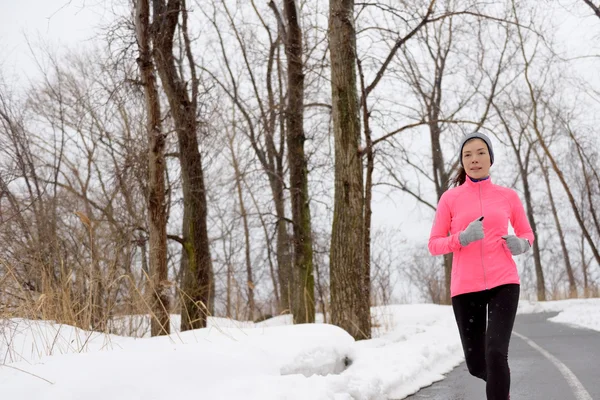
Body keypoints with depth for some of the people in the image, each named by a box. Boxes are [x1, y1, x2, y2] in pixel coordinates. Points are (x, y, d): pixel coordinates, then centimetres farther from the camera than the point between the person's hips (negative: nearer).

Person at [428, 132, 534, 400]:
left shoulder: (508, 196, 7)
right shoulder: (450, 198, 3)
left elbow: (526, 233, 19)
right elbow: (434, 245, 2)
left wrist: (521, 244, -4)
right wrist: (462, 238, -17)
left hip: (503, 283, -1)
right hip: (465, 288, 1)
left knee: (495, 353, -21)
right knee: (476, 365, 8)